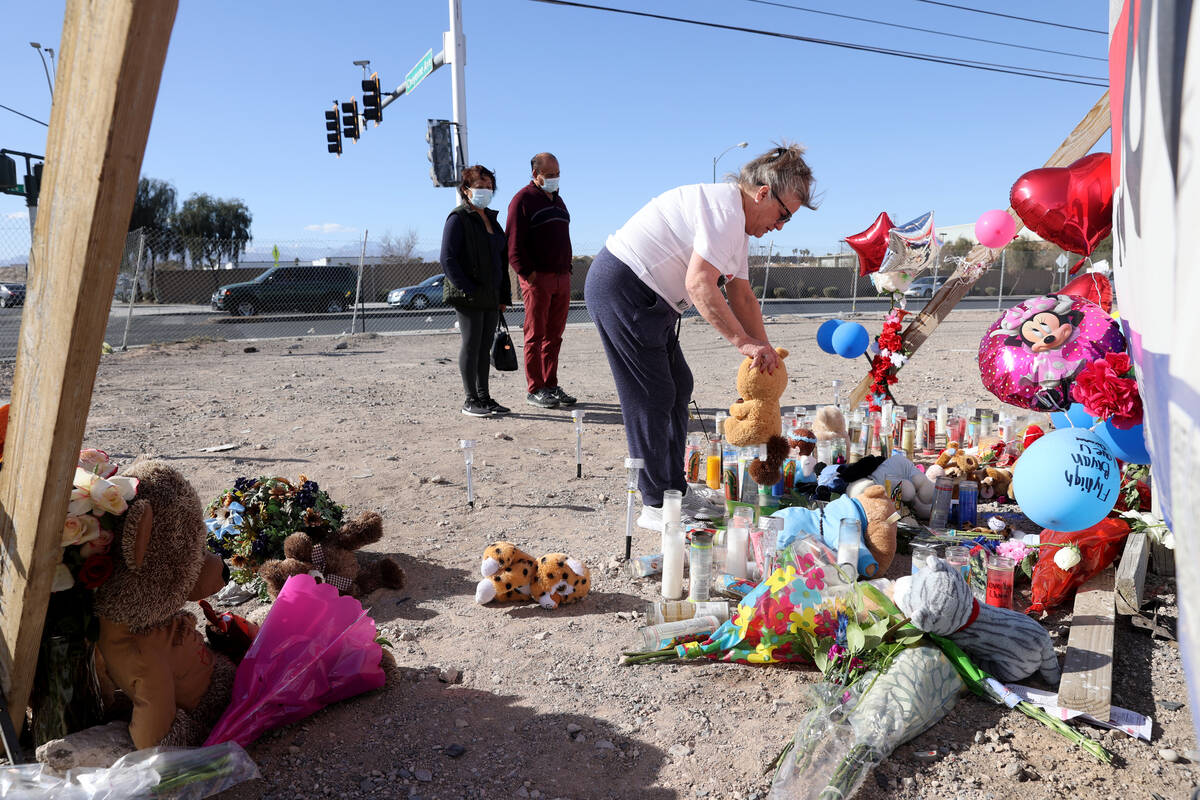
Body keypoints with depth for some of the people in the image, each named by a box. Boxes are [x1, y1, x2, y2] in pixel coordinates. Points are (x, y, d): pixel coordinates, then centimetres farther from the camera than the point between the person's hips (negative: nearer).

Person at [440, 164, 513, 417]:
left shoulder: (491, 219, 18)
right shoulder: (458, 219, -6)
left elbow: (502, 259, 20)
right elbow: (448, 259, -13)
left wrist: (504, 295, 13)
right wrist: (468, 290, -18)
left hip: (491, 297, 7)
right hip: (468, 297, -7)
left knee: (485, 347, 10)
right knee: (471, 345, -3)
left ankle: (484, 396, 18)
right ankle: (471, 399, 4)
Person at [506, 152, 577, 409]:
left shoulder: (557, 200, 21)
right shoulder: (523, 199, -3)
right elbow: (514, 243, -11)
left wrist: (567, 268, 16)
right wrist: (528, 273, -17)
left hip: (561, 278, 7)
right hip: (537, 278, -7)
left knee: (554, 335, 8)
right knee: (536, 335, -4)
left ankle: (551, 386, 14)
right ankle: (535, 390, 0)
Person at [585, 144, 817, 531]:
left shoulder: (737, 223, 17)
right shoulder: (725, 208, -18)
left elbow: (741, 294, 19)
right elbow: (698, 284, -28)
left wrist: (764, 351, 12)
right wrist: (743, 341, -25)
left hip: (648, 301, 11)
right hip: (622, 289, -11)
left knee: (677, 387, 13)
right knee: (651, 397, -8)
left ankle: (674, 489, 22)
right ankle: (656, 505, 1)